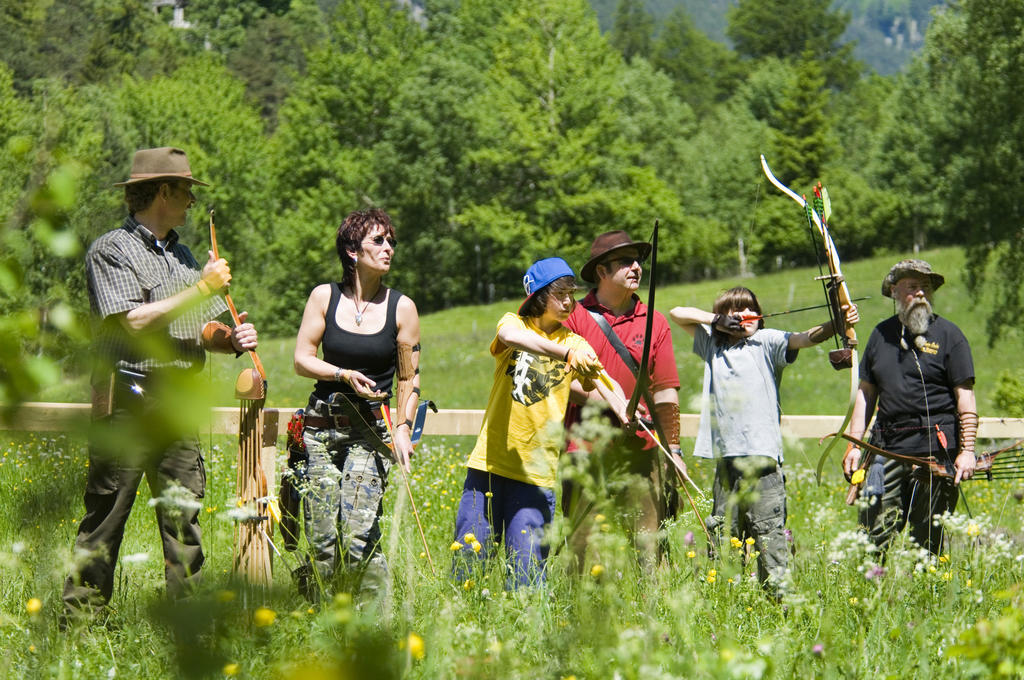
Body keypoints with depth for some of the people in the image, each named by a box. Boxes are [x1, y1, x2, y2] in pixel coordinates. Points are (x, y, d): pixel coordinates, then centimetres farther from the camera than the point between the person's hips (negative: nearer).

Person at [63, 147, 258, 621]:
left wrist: (232, 338, -2)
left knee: (184, 515, 3)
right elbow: (134, 321, -16)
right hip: (127, 399, -7)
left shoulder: (182, 256, 20)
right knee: (106, 513, -4)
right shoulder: (111, 250, -4)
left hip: (179, 401, 7)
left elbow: (201, 329, 20)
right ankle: (80, 617, 1)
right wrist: (202, 289, -11)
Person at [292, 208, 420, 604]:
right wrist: (345, 375, -12)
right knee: (321, 538, -1)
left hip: (371, 429, -2)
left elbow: (409, 378, 7)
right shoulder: (324, 297, 4)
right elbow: (302, 359, 3)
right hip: (321, 424, 2)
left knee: (357, 535, -17)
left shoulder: (401, 308, 2)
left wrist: (403, 428, -4)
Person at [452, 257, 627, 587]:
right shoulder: (514, 323, 3)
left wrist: (622, 408, -26)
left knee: (527, 569, -6)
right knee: (469, 555, 2)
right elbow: (510, 337, -22)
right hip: (490, 462, 0)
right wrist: (565, 354, -37)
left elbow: (606, 383, -3)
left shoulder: (574, 343, 8)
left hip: (536, 472, 0)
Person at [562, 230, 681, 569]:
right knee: (586, 541, -1)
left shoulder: (655, 322, 10)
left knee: (648, 544, -3)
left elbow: (666, 391, 9)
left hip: (641, 451, 2)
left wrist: (674, 451, 4)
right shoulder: (575, 317, 4)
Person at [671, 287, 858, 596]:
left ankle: (778, 592, -10)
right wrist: (716, 320, 9)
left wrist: (835, 325, -30)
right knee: (722, 530, 8)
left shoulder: (766, 342, 3)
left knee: (769, 530, -10)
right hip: (725, 455, 5)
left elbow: (803, 339, -12)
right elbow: (678, 313, 23)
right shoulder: (713, 343, 17)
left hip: (762, 454, -5)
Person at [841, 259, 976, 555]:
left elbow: (965, 399, -2)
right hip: (888, 449, 4)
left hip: (935, 450, -4)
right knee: (873, 534, -3)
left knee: (927, 541, 0)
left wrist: (967, 450, -10)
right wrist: (855, 444, 11)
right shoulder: (882, 334, 14)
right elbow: (866, 392, 19)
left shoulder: (947, 334, 2)